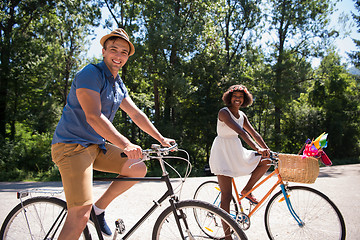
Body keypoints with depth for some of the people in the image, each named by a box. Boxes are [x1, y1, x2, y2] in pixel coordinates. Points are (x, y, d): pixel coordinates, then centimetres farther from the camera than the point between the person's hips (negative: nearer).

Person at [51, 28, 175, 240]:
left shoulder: (119, 84, 13)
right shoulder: (90, 74, -14)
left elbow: (136, 114, 18)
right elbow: (93, 116, -26)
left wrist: (161, 139, 15)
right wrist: (125, 144, -34)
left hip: (97, 145, 9)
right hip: (72, 146, -8)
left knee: (139, 169, 3)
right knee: (81, 215, -16)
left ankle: (100, 208, 15)